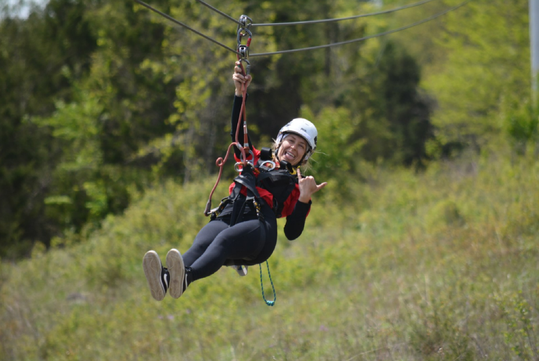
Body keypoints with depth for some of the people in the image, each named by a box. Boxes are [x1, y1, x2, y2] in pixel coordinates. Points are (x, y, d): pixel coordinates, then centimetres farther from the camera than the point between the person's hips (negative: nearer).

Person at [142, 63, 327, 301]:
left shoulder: (296, 186, 25)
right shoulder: (257, 159, 34)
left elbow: (292, 233, 13)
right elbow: (237, 132, 19)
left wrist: (304, 199, -1)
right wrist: (240, 93, 7)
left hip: (259, 227, -3)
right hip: (226, 218, 3)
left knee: (223, 240, -39)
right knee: (200, 244, -34)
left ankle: (187, 276, -70)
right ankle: (166, 279, -66)